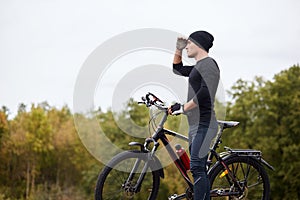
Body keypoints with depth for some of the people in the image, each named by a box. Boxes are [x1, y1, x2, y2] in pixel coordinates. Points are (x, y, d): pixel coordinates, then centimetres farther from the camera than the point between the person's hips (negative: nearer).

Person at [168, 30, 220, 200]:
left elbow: (206, 93, -22)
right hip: (196, 124, 10)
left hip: (203, 124, -10)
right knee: (200, 170, 10)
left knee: (197, 168, -17)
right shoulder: (198, 67, 21)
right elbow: (177, 69, 37)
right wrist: (178, 50, 23)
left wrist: (183, 107, -18)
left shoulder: (208, 64, -9)